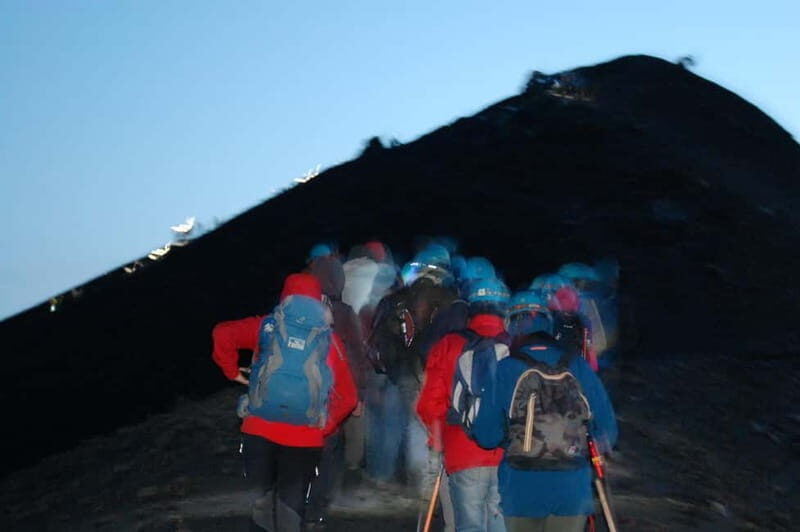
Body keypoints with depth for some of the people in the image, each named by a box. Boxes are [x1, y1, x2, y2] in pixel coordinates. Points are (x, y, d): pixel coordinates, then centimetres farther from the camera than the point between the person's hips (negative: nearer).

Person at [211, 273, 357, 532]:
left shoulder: (267, 326, 6)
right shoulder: (329, 340, 5)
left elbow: (223, 333, -2)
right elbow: (347, 396, 5)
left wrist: (232, 371, 10)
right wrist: (324, 427, 14)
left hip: (259, 430, 1)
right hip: (305, 438, 0)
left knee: (260, 498, 14)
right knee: (291, 505, 7)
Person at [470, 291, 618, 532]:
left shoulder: (505, 370, -6)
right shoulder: (578, 366, -1)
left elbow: (487, 436, -6)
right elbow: (607, 428, 0)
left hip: (521, 488, -1)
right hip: (572, 488, 1)